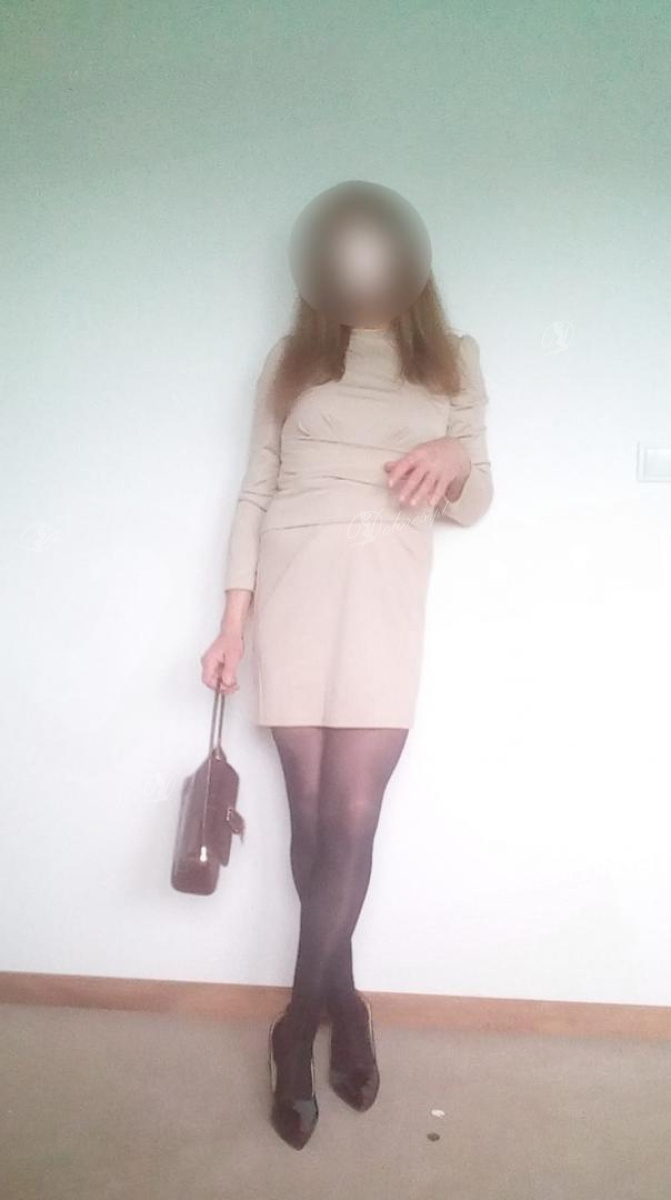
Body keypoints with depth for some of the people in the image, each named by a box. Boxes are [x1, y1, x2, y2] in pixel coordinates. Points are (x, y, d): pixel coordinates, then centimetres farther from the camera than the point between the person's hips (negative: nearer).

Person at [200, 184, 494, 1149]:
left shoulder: (453, 361, 12)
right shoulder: (291, 360, 12)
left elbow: (473, 506, 11)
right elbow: (256, 493, 8)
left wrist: (457, 461, -13)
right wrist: (232, 624, 2)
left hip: (386, 602, 0)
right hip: (294, 595, 1)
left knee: (352, 818, -7)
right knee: (313, 813, 3)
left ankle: (298, 1023, 9)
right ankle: (344, 1003, 21)